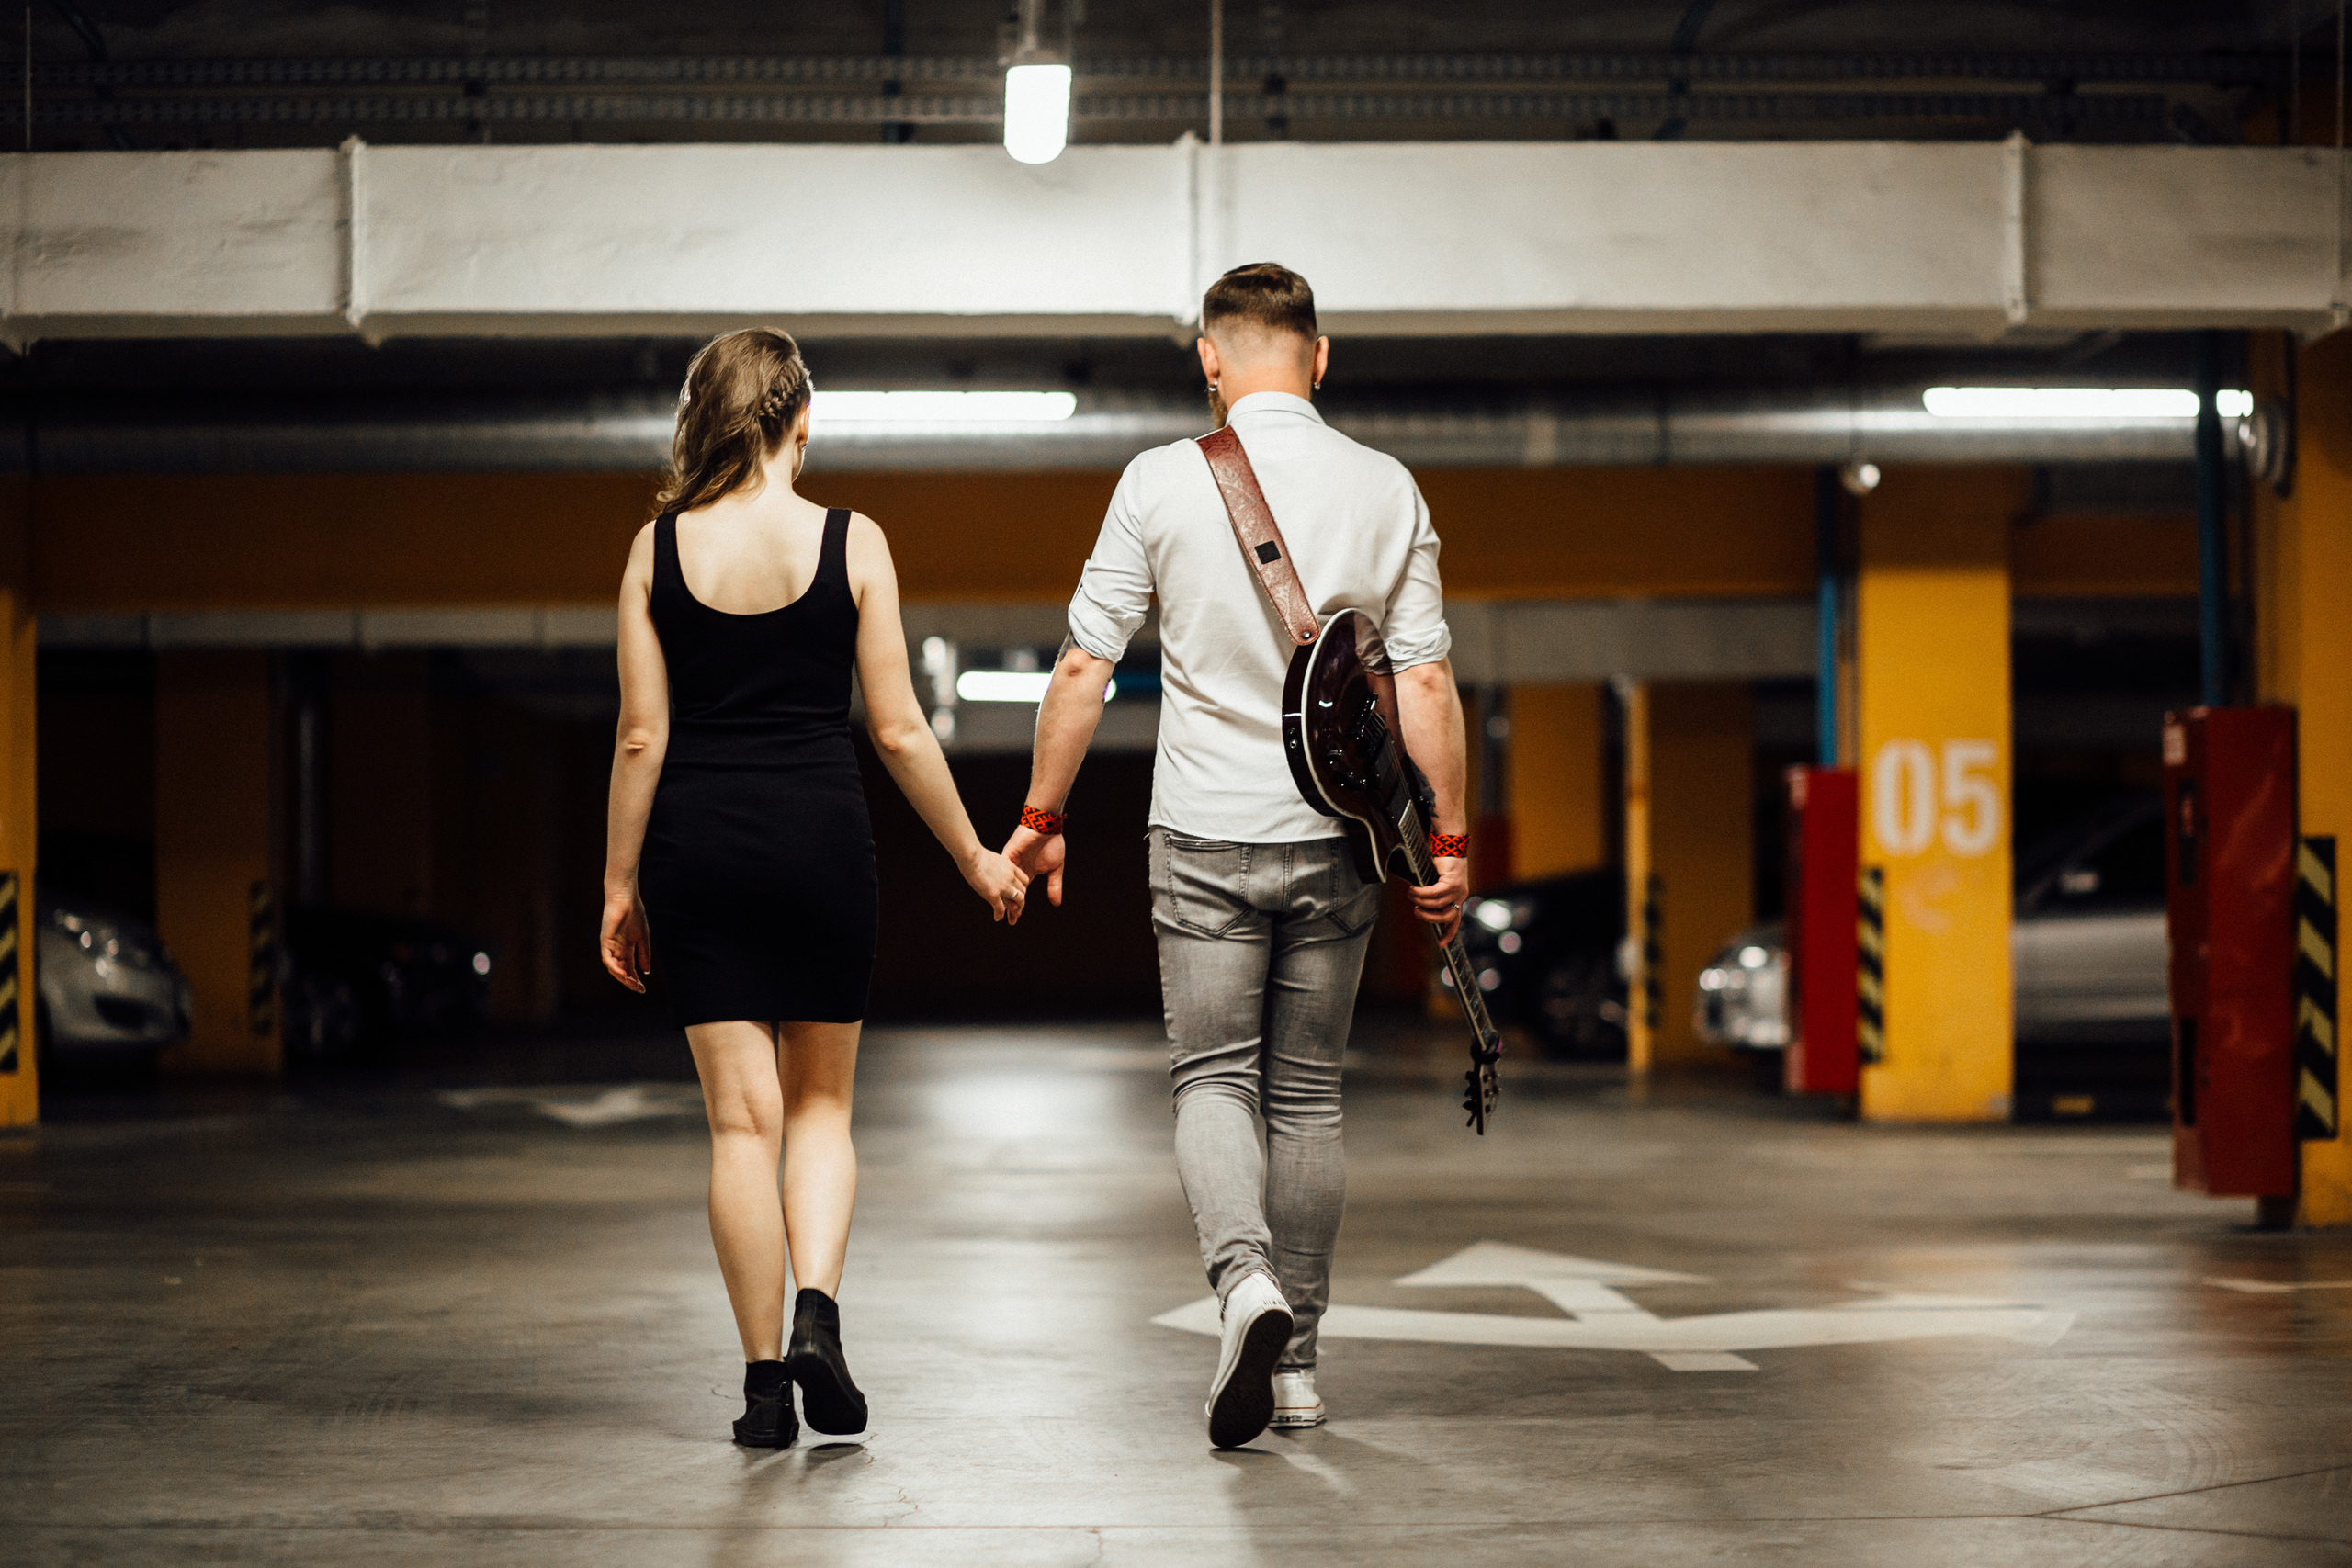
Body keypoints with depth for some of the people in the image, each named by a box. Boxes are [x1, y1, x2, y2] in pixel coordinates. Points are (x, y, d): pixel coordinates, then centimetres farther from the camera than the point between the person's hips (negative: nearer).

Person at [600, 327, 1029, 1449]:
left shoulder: (658, 549, 0)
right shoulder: (851, 543, -3)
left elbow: (641, 737, -1)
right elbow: (898, 731, -2)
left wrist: (619, 883, 8)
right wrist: (976, 859, 9)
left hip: (697, 843, 1)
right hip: (820, 834, -1)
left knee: (742, 1117, 5)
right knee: (821, 1101, 15)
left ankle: (766, 1384, 6)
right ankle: (816, 1311, -6)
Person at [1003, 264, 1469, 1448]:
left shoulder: (1162, 483, -5)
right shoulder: (1386, 489, 1)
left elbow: (1084, 666, -4)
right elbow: (1425, 683, -1)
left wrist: (1040, 817, 5)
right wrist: (1449, 840, 5)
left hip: (1206, 838, -2)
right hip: (1335, 838, 2)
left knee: (1213, 1081, 5)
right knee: (1307, 1094, 12)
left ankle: (1245, 1280, -21)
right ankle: (1293, 1360, 16)